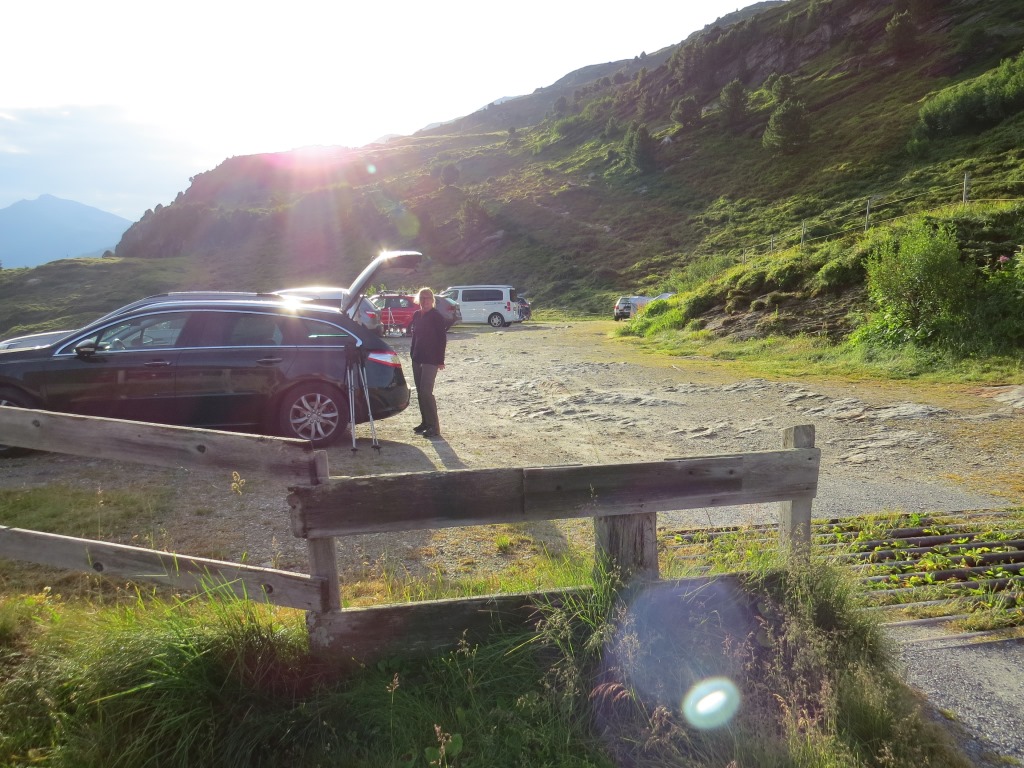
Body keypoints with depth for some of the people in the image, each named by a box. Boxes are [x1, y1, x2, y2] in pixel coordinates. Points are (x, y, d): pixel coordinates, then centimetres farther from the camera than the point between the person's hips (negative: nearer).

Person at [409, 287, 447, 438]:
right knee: (420, 392, 10)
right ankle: (425, 422, 20)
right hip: (417, 358, 7)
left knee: (426, 392, -13)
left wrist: (440, 360, -12)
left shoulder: (437, 317, -9)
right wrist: (412, 352, 9)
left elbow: (442, 339, -9)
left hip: (431, 359, -7)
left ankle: (434, 426, -8)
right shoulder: (417, 315, 10)